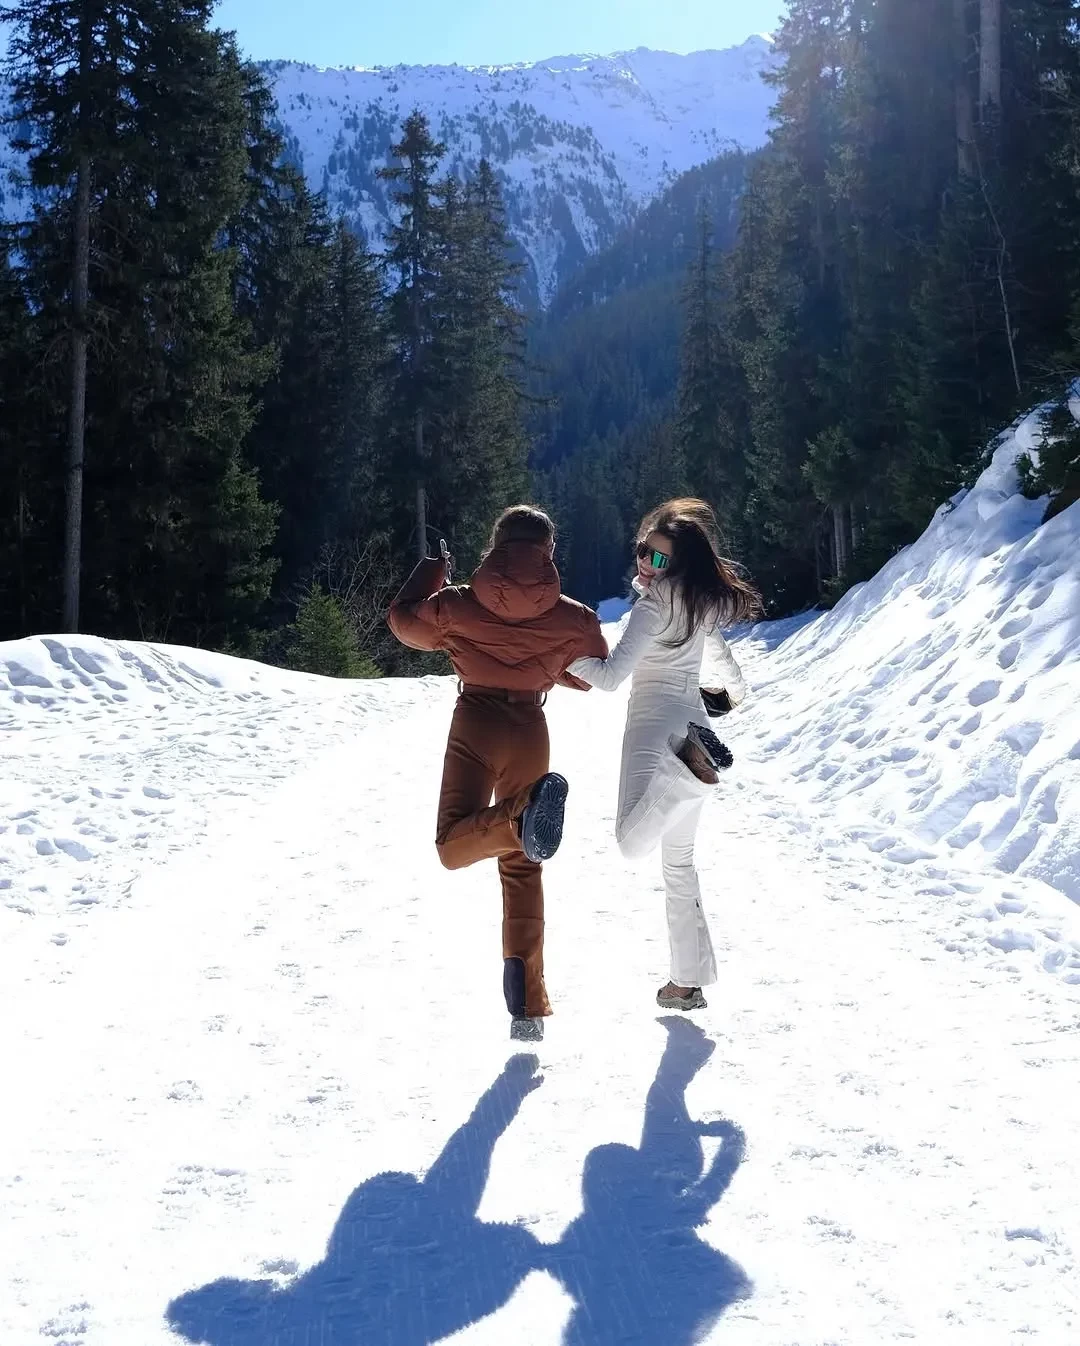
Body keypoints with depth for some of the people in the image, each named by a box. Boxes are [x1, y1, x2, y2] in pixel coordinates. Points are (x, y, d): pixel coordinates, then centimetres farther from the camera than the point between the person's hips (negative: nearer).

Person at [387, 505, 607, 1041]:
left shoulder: (456, 604, -5)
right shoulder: (570, 618, -4)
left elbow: (405, 622, 12)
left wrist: (430, 570, 27)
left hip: (475, 723, -2)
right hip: (529, 732, 2)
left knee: (454, 847, 1)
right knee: (521, 867, 11)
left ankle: (520, 817, -32)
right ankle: (527, 1004, 9)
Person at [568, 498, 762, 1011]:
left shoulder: (653, 605, -11)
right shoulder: (703, 603, 13)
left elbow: (611, 675, -17)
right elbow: (719, 654, 31)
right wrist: (734, 686, 51)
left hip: (656, 725, -8)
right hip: (691, 721, 8)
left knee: (632, 842, -26)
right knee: (679, 860, 15)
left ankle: (691, 762, -46)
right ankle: (687, 981, 17)